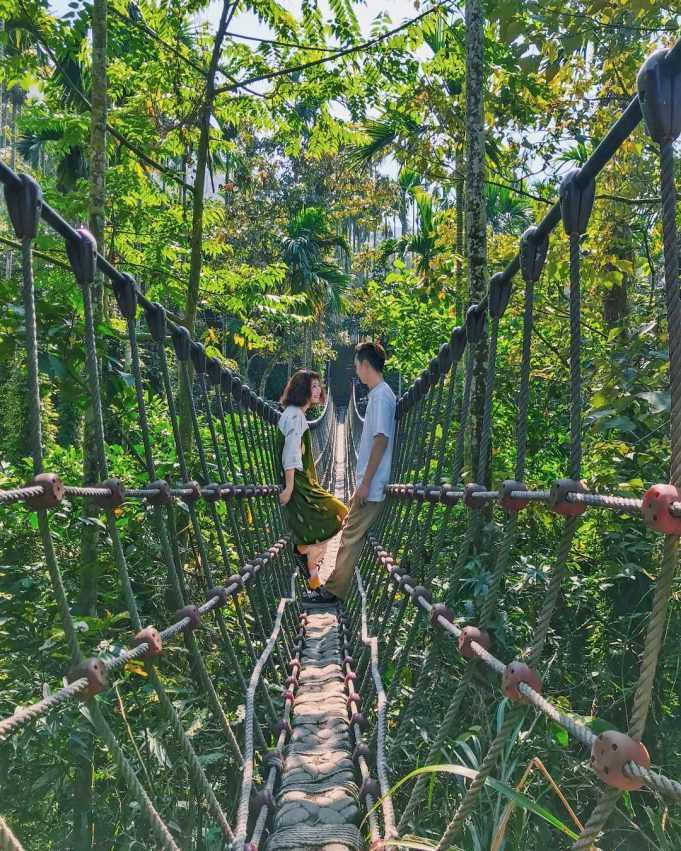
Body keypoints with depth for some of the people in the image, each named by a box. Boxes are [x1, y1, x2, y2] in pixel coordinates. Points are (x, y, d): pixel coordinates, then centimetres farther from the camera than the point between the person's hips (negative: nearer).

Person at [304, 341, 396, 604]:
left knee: (351, 537, -3)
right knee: (351, 535, 15)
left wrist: (366, 483, -21)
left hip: (371, 486, -10)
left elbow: (381, 440, -22)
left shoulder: (381, 396, -16)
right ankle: (336, 584, 24)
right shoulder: (379, 394, 15)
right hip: (368, 482, 10)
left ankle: (333, 591, 4)